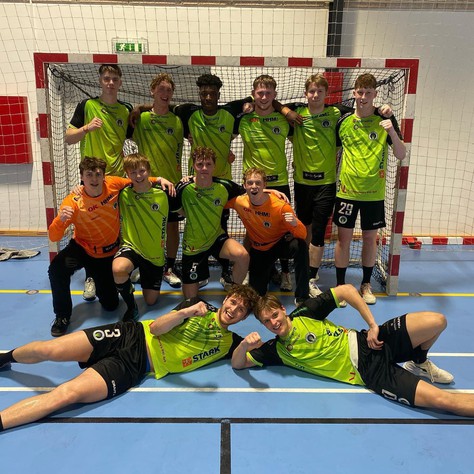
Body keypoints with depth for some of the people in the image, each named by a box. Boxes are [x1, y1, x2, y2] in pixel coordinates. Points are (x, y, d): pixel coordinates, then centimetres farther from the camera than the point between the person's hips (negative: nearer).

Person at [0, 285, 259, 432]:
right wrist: (185, 312, -20)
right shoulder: (198, 305, 4)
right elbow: (155, 328, -3)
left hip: (133, 366, -1)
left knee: (66, 394, -20)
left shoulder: (227, 341, 8)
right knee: (48, 350, -9)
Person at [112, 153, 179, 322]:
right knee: (118, 268, -38)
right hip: (132, 246, -1)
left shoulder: (163, 193, -10)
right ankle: (131, 306, -8)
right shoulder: (123, 193, -10)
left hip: (155, 252, 1)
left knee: (151, 300, 9)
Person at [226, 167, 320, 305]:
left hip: (281, 243, -2)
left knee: (300, 246, -37)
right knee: (256, 292, -7)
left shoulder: (280, 205, -26)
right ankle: (269, 272, 28)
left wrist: (295, 223, -47)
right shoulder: (239, 202, -17)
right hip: (258, 249, 2)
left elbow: (303, 235, -26)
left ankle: (302, 295, -21)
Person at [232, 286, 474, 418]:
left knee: (436, 321, -18)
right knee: (443, 400, -19)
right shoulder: (276, 350, 1)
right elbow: (237, 363, 0)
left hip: (365, 344, 2)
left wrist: (372, 324, -10)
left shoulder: (305, 312, -2)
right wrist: (244, 344, -23)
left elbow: (346, 290, -2)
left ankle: (419, 363, 11)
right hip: (369, 373, -1)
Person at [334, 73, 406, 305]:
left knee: (370, 238, 9)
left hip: (374, 192, 0)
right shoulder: (343, 120, 0)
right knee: (344, 237, 2)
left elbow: (401, 155, -4)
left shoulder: (385, 120, -1)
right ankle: (340, 285, 16)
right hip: (347, 190, 0)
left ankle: (366, 284, 26)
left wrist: (392, 132, -21)